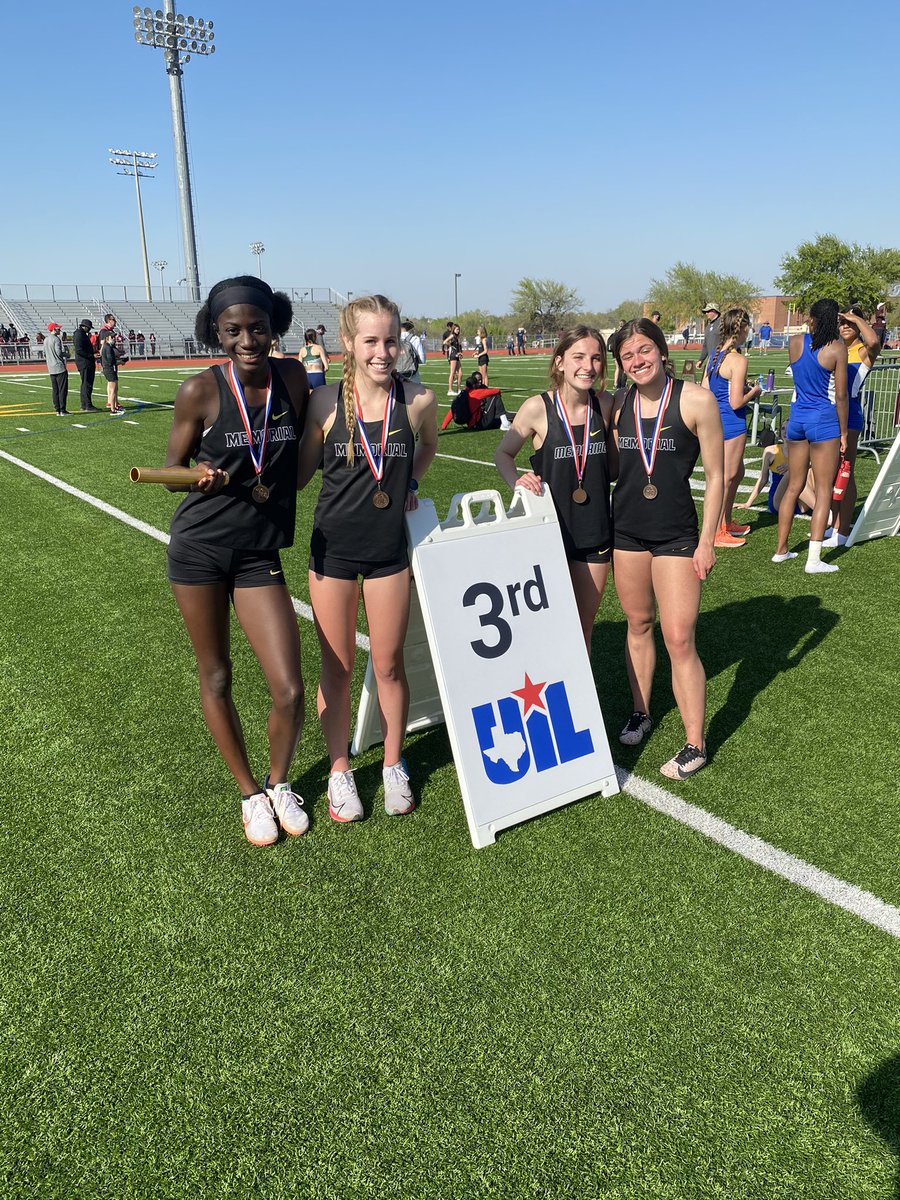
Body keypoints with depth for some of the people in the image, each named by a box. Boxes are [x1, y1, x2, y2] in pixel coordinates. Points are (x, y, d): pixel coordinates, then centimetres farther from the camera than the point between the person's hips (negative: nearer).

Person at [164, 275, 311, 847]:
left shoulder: (293, 376, -4)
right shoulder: (200, 391, -12)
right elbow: (172, 471, -2)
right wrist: (202, 475, -21)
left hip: (260, 554, 2)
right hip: (199, 548, -1)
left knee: (289, 689, -5)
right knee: (216, 678, 11)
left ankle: (280, 783, 25)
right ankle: (250, 793, 32)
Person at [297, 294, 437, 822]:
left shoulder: (419, 399, -7)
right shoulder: (325, 401, -10)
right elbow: (302, 472, 1)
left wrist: (407, 485, 4)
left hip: (390, 551, 1)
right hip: (333, 550, 0)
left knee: (389, 666, 12)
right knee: (337, 669, 11)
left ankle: (394, 765, 33)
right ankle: (340, 769, 30)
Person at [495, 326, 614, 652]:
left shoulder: (605, 404, -1)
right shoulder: (538, 408, -12)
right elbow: (503, 454, -2)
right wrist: (517, 481, -18)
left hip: (595, 532, 3)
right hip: (549, 531, -3)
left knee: (584, 627, 14)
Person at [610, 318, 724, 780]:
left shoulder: (695, 400, -9)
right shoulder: (617, 404, 3)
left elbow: (715, 476, -6)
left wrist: (707, 541, -7)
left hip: (677, 533, -4)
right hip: (626, 529, 4)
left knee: (679, 639, -6)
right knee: (638, 625, 15)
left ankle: (695, 745, 7)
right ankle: (640, 712, 34)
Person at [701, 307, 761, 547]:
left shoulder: (714, 355, 7)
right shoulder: (738, 360, -18)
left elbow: (704, 390, 11)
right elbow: (736, 402, -21)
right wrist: (753, 391, -2)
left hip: (716, 419, 9)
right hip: (732, 423, -9)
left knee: (737, 473, 22)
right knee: (727, 478, 2)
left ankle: (727, 523, 32)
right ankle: (718, 533, 10)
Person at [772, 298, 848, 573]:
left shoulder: (795, 342, 2)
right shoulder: (837, 348, -9)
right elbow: (840, 396, -7)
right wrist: (843, 432, 1)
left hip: (797, 418, 5)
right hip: (824, 420, -5)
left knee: (793, 486, 15)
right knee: (823, 490, 0)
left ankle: (781, 550, 21)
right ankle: (813, 559, -4)